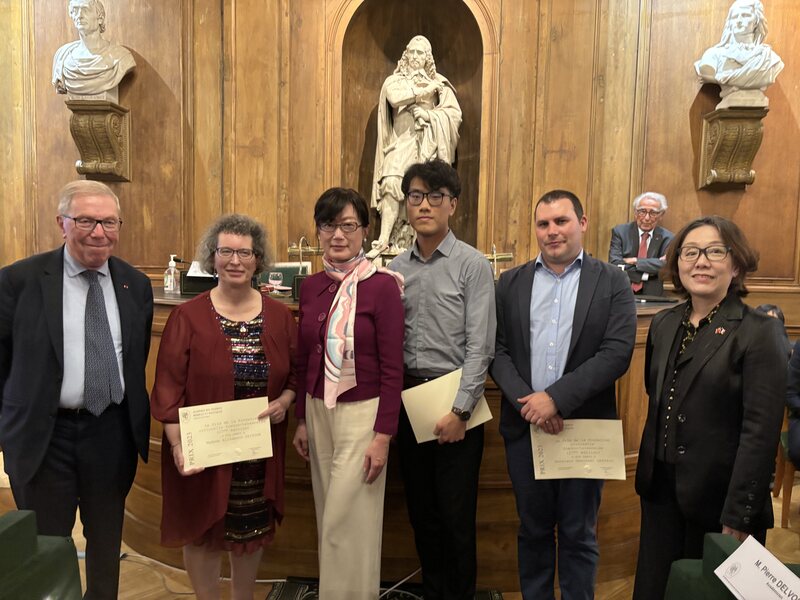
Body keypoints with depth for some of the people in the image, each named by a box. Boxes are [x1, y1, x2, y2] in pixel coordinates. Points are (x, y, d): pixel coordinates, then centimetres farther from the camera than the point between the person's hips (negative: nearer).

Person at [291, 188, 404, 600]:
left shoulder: (382, 286, -13)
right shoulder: (310, 288, 4)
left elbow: (392, 369, -12)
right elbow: (304, 360, 11)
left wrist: (383, 435, -14)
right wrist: (302, 420, 13)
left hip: (362, 414, -6)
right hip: (318, 411, 6)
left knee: (348, 522, 5)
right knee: (328, 518, 19)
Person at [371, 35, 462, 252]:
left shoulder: (439, 83, 14)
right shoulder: (395, 80, 12)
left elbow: (455, 113, 5)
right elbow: (394, 97, -12)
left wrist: (429, 115, -9)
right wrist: (424, 90, -7)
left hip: (428, 145, 1)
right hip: (401, 143, -1)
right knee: (392, 184, -21)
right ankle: (384, 239, -21)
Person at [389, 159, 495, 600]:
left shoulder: (472, 265, -6)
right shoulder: (396, 268, 7)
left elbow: (479, 346, -11)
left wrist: (460, 411, -15)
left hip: (454, 402, -4)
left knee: (456, 514, 5)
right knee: (421, 510, 17)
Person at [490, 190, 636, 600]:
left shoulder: (612, 283, -1)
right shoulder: (511, 282, 5)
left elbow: (617, 352, -11)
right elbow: (497, 350, 0)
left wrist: (557, 397, -18)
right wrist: (526, 402, -14)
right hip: (524, 426, 2)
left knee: (578, 535, 13)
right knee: (532, 530, 17)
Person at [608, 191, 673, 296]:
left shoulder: (667, 238, 6)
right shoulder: (620, 232, 3)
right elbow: (614, 266, -9)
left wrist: (634, 261, -13)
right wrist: (647, 274, -14)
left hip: (652, 296, 1)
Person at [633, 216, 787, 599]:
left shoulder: (758, 333, -13)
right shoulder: (663, 325, 4)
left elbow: (761, 433, -16)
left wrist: (739, 518, -16)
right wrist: (649, 472, 10)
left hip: (719, 497, -5)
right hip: (661, 492, 5)